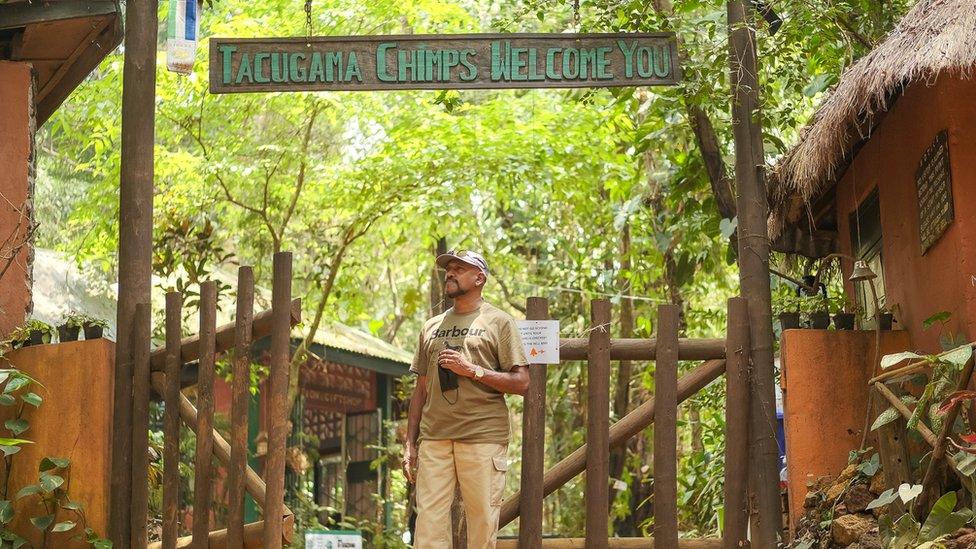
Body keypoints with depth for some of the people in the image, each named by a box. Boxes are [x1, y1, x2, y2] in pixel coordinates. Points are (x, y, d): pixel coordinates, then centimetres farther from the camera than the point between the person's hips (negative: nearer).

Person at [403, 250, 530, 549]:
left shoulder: (499, 322, 5)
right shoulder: (431, 327, 19)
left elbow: (521, 383, -1)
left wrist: (471, 369, -11)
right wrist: (410, 444, 13)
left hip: (483, 437, -4)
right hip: (434, 437, 4)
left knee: (482, 522, -4)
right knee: (428, 520, -3)